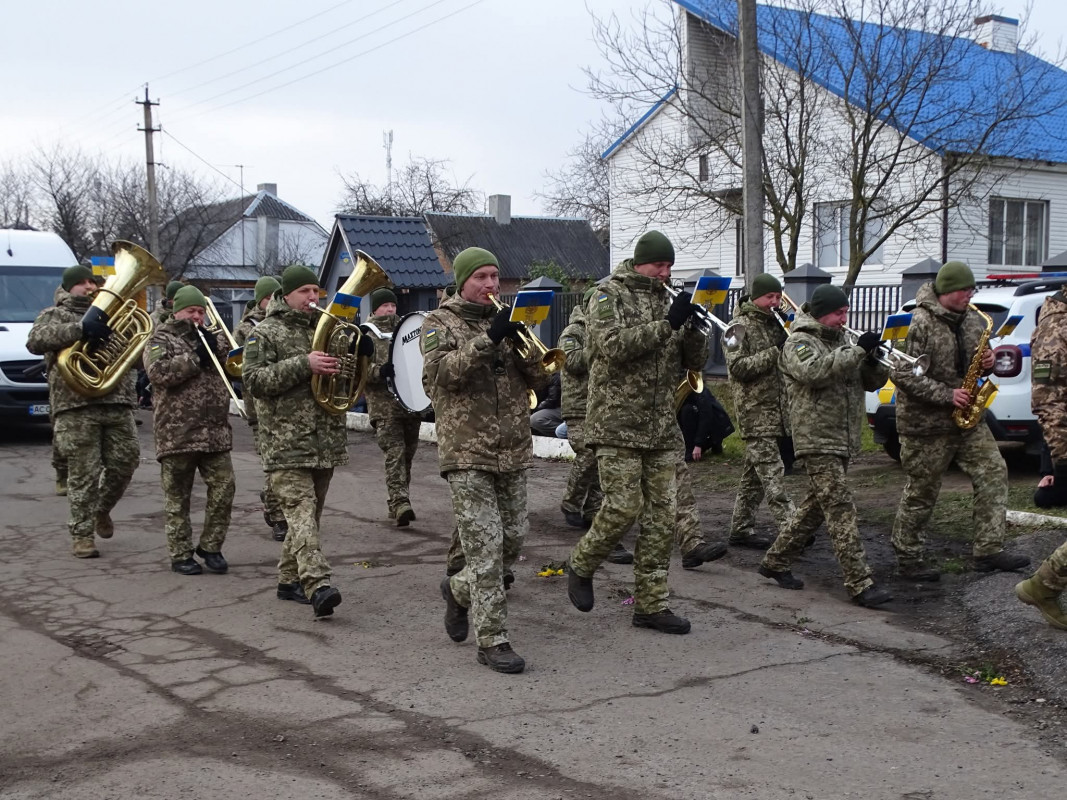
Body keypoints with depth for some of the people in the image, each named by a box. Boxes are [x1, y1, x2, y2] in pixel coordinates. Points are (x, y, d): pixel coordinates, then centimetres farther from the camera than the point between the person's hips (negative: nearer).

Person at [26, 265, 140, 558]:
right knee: (83, 474, -5)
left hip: (118, 404, 4)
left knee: (125, 463, 3)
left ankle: (102, 509, 30)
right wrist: (80, 330, -20)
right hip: (76, 405, -4)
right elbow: (35, 341, -11)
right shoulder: (55, 315, 10)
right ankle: (82, 534, 3)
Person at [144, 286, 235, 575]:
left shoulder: (210, 337, 19)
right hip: (177, 433, -4)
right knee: (177, 498, 4)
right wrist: (195, 358, -15)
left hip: (216, 431, 4)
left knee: (224, 488, -2)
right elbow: (158, 372, -15)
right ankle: (181, 554, 14)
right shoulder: (161, 339, 2)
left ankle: (210, 546, 13)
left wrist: (216, 346, -4)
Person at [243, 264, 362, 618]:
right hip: (286, 443, -6)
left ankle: (289, 579, 24)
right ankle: (317, 586, -27)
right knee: (301, 512, -16)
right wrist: (303, 365, -21)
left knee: (308, 514, 12)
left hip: (327, 441, 6)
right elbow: (253, 379, -12)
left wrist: (360, 351, 2)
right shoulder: (265, 333, 0)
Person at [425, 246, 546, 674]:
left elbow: (539, 378, 7)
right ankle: (492, 640, -1)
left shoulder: (507, 321, 14)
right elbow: (441, 372, -17)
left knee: (513, 539, 12)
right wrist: (488, 338, -25)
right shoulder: (440, 322, 1)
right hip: (467, 451, -6)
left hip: (513, 450, 6)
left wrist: (521, 341, -12)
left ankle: (459, 590, 36)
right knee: (485, 546, -8)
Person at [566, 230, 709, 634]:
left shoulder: (667, 300, 14)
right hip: (619, 423, -6)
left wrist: (693, 328, -9)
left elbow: (695, 362, 12)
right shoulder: (610, 295, -2)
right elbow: (611, 345, -19)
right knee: (623, 507, -9)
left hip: (663, 427, 6)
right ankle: (580, 566, 17)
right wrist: (667, 324, -22)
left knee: (662, 516, 4)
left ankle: (651, 604, 12)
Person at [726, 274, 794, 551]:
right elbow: (737, 367, -16)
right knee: (773, 474, -13)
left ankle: (741, 529, 18)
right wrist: (774, 352, -21)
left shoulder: (774, 323, 16)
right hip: (756, 413, -8)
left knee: (754, 474, 12)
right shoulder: (740, 326, -7)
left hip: (775, 411, 8)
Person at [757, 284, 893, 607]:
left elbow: (871, 382, 16)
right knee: (841, 510, -12)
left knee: (817, 505, 14)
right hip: (817, 439, -9)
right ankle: (860, 584, -13)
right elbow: (814, 371, -27)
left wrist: (875, 361, -6)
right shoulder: (799, 342, -6)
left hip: (843, 440, 9)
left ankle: (776, 561, 26)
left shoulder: (842, 340, 18)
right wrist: (858, 350, -26)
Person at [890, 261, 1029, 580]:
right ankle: (909, 559, 14)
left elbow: (979, 358, 22)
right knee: (922, 491, 1)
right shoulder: (921, 323, -17)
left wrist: (988, 362, -3)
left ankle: (988, 550, 5)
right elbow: (903, 374, -20)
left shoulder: (973, 321, 8)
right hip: (926, 422, -7)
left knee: (993, 472, -1)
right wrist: (946, 395, -22)